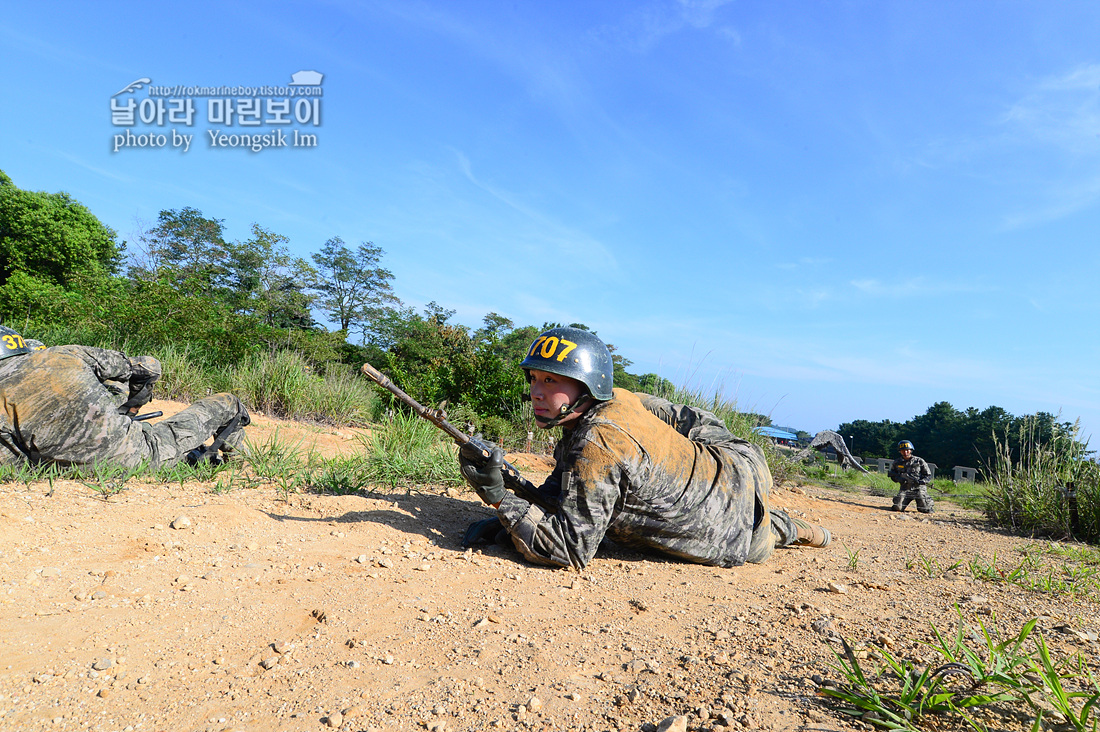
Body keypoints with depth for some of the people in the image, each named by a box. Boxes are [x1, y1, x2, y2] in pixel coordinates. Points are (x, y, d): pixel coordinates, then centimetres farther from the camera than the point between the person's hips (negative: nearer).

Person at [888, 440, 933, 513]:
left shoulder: (919, 461, 0)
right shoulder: (897, 462, 6)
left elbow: (928, 476, 3)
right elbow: (892, 475, 16)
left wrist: (922, 481, -18)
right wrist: (898, 478, -8)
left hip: (919, 488, -1)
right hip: (905, 488, 1)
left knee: (926, 510, -13)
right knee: (897, 507, -18)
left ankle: (928, 502, 22)